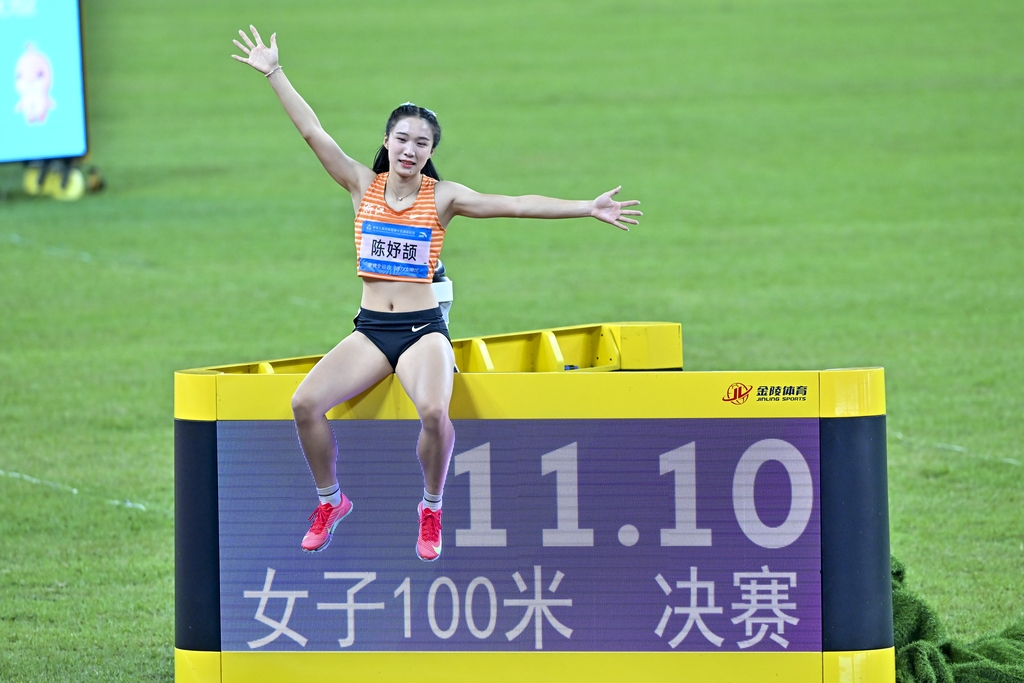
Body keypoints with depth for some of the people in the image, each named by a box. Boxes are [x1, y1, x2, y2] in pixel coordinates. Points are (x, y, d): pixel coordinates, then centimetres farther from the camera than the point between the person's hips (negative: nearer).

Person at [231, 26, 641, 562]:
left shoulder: (442, 197, -1)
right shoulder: (364, 186, 5)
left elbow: (515, 205, -6)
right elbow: (313, 133, 3)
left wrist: (587, 209, -12)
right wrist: (273, 74, 1)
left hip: (423, 330, -3)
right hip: (369, 330, 3)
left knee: (433, 411, -32)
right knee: (305, 403, -19)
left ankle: (431, 509, -6)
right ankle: (329, 501, 6)